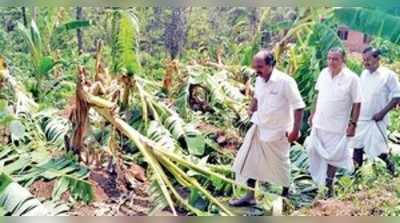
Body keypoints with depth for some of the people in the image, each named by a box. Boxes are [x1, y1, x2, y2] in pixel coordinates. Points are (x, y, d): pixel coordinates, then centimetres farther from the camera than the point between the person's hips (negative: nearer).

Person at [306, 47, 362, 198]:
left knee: (332, 156, 7)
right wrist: (313, 114, 14)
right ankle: (317, 180, 35)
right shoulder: (324, 73, 0)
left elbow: (357, 103, -11)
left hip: (337, 127, -5)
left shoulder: (351, 78, -16)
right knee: (314, 151, 15)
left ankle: (328, 185, 23)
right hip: (319, 123, 5)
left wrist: (353, 124, -13)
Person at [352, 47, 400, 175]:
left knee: (378, 147, 0)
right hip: (360, 118, 5)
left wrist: (383, 112, -16)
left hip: (376, 120, -5)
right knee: (357, 146, 8)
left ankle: (389, 164, 29)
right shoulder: (364, 74, 6)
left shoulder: (388, 75, -10)